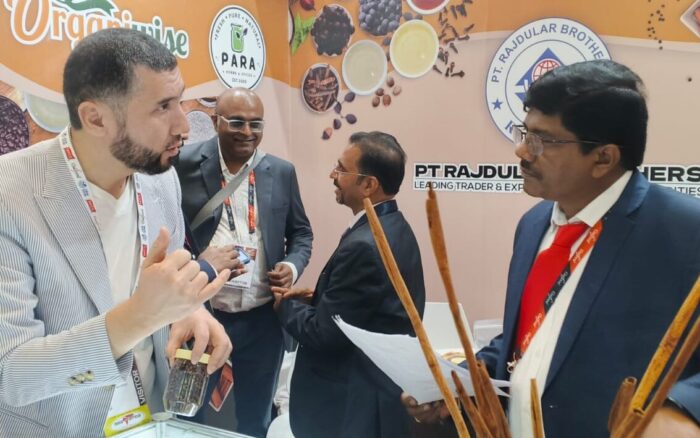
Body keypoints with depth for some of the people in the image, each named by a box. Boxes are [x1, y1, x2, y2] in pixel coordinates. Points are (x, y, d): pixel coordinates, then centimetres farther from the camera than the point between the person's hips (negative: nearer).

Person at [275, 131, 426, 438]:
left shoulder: (364, 246, -28)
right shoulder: (393, 227, 2)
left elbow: (324, 334, -22)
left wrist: (286, 305, -6)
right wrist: (317, 298, 0)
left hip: (355, 405, -9)